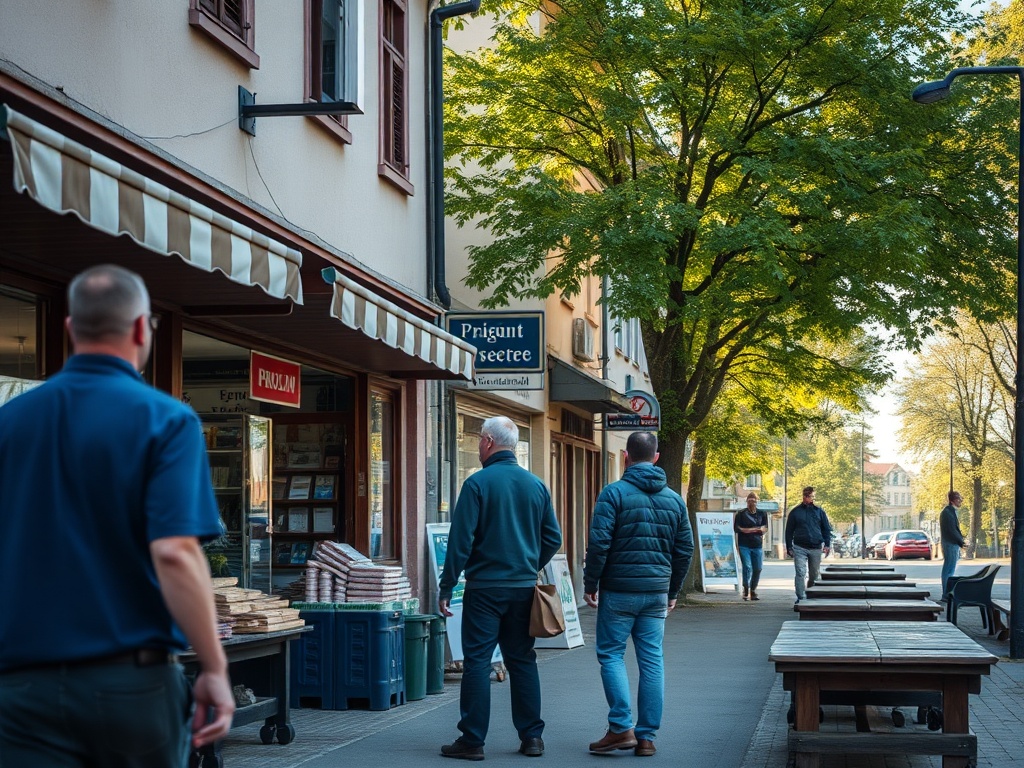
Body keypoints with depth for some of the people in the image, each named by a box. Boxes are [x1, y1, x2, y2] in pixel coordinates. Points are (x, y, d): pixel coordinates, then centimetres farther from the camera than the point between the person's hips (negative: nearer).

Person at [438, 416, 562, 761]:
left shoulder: (477, 483, -9)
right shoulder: (536, 484, 6)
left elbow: (461, 539, -12)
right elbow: (553, 538, 10)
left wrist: (446, 587, -6)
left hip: (485, 587, -5)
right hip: (524, 588, 5)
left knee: (477, 662, -1)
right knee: (522, 661, 12)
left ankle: (472, 740, -1)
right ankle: (531, 736, 13)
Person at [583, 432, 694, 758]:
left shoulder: (614, 493, -7)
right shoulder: (674, 499, 9)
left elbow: (599, 543, -13)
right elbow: (685, 549, 12)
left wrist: (590, 584, -4)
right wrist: (672, 591, 21)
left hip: (619, 590, -4)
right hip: (657, 592, 4)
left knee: (611, 654, 4)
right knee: (652, 660, 6)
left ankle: (621, 728, -7)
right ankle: (647, 737, 8)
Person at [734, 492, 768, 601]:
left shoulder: (762, 513, 12)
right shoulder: (741, 514, 5)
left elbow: (765, 528, 6)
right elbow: (736, 528, -3)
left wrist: (747, 530, -8)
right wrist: (756, 529, -6)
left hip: (757, 546, 3)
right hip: (744, 545, -3)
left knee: (758, 569, 0)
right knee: (747, 567, -14)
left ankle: (753, 591, 11)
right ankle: (746, 589, -4)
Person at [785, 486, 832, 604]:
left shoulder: (819, 511, 9)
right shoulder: (795, 512, 6)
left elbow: (827, 529, 12)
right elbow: (789, 531, 9)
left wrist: (827, 544, 0)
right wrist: (789, 547, 4)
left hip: (816, 548, 2)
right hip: (800, 548, -2)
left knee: (814, 575, 10)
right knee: (800, 573, -12)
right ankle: (801, 598, -14)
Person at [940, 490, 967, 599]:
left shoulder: (950, 511, 17)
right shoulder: (948, 512, -16)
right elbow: (952, 530, -20)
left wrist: (961, 541, 7)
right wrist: (962, 542, -11)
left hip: (953, 544, 11)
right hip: (950, 545, -11)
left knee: (948, 570, 13)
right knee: (949, 570, -7)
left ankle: (947, 594, 18)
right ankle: (946, 594, -6)